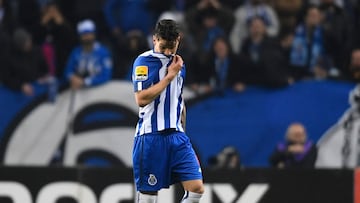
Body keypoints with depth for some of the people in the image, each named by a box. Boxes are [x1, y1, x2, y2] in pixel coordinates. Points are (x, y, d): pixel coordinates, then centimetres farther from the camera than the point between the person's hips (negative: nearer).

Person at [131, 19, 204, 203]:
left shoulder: (178, 64, 15)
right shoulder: (144, 61, -7)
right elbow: (141, 99, -19)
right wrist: (169, 76, -15)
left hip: (176, 136, 6)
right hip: (150, 137, -6)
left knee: (196, 188, -7)